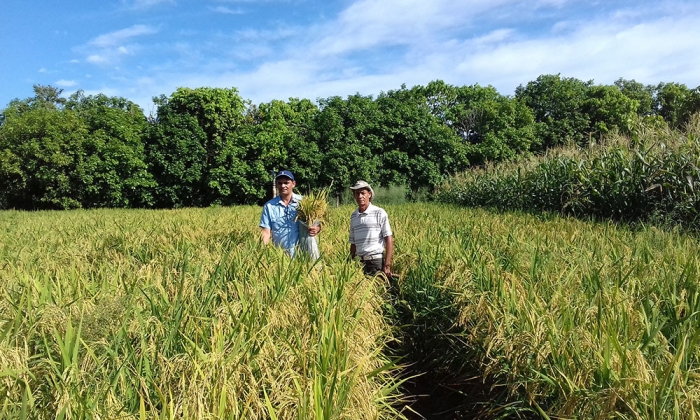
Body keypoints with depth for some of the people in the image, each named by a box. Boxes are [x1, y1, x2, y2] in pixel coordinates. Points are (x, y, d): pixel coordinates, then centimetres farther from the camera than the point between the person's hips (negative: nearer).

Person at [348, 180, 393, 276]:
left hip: (377, 261, -4)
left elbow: (389, 240, -8)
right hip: (361, 262, 4)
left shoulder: (379, 213, -4)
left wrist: (387, 266, -13)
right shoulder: (353, 216, 11)